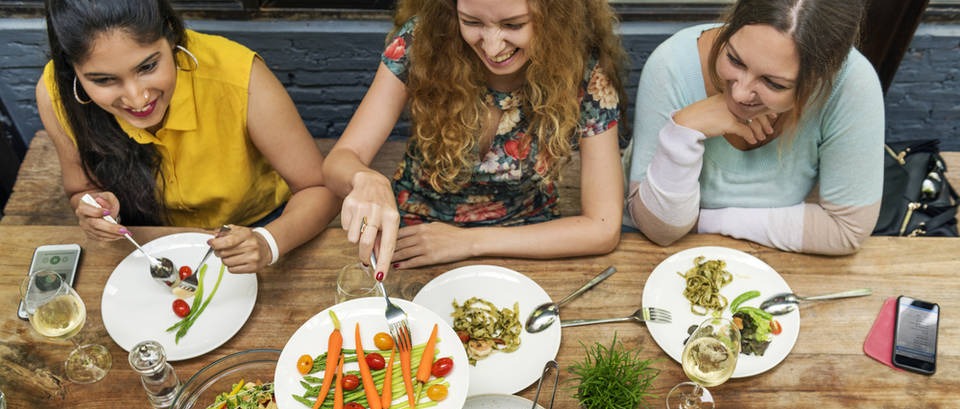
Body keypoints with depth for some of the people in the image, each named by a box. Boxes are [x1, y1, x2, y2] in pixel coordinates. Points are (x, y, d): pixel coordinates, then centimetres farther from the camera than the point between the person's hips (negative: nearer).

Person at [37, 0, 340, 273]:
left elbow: (320, 189, -22)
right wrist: (97, 212, -26)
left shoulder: (240, 79, -32)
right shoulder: (56, 95, -22)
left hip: (253, 226, -1)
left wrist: (268, 243, -41)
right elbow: (82, 191, -2)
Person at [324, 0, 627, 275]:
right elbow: (339, 161, -16)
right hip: (413, 238, 1)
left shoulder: (587, 74, -19)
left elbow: (603, 228, -17)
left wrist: (470, 241, -20)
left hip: (523, 249, 0)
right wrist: (366, 181, -41)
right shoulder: (421, 41, -18)